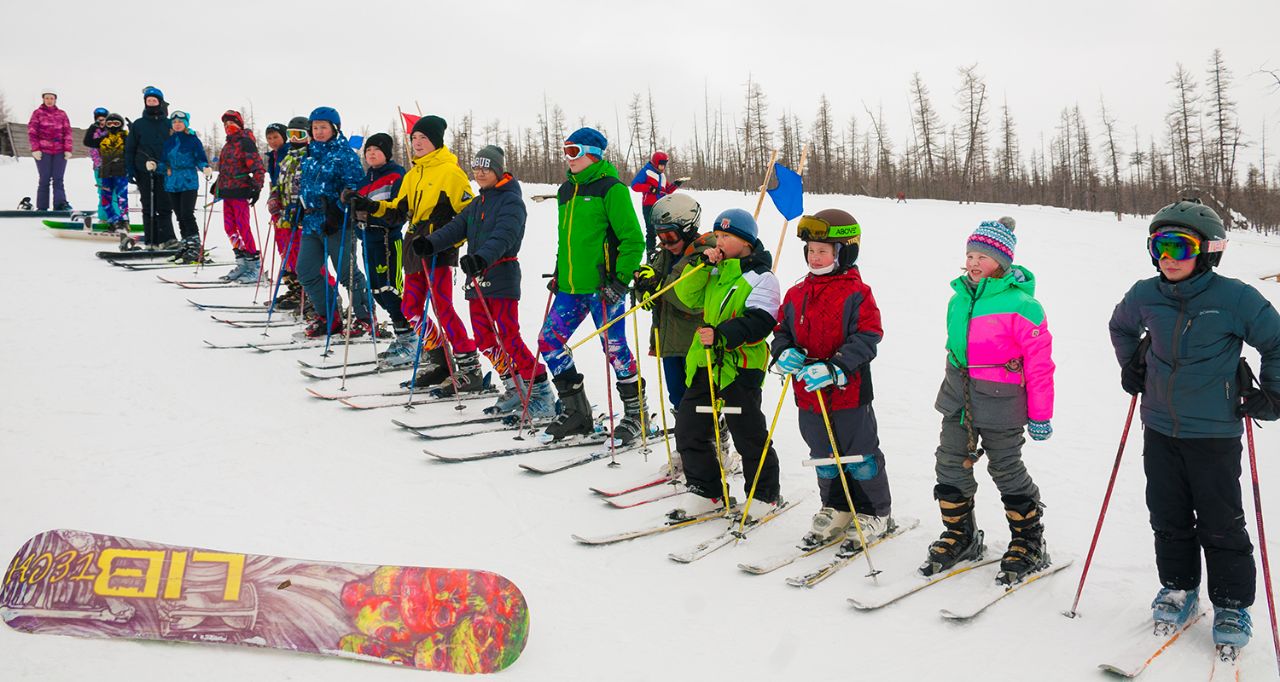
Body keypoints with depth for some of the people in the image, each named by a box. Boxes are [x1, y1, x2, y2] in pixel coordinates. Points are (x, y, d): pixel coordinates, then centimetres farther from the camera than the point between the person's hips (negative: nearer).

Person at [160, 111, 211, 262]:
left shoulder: (192, 140, -1)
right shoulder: (168, 141, 13)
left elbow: (200, 159, -3)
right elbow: (164, 162, 17)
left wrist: (205, 168, -22)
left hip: (189, 183, -6)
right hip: (172, 183, 6)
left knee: (187, 215, -13)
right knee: (180, 216, 9)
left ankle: (195, 246, -10)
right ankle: (186, 244, 18)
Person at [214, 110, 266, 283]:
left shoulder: (245, 141, -7)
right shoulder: (228, 144, 19)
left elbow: (257, 165, -15)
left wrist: (257, 187, -22)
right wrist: (218, 184, 32)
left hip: (240, 191, -9)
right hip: (227, 192, 9)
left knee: (243, 228, -10)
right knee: (229, 228, 7)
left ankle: (254, 267, -5)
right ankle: (242, 264, 13)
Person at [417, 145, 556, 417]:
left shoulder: (511, 201, -7)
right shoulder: (477, 204, 20)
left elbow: (503, 236, -24)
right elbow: (456, 228, 7)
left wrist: (482, 257, -41)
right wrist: (430, 243, -11)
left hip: (502, 277, -8)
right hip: (477, 281, 8)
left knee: (509, 338, -12)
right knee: (484, 340, 7)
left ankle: (541, 392, -6)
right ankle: (516, 390, 18)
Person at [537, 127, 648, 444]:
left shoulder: (611, 189, -9)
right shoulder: (566, 190, 15)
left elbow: (633, 240, -11)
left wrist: (621, 281, -16)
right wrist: (558, 274, 20)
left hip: (602, 287, -8)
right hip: (570, 287, 8)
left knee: (615, 349, -2)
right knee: (549, 341, 4)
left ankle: (636, 415, 15)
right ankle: (576, 411, 17)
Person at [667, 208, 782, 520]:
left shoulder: (761, 277, -7)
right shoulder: (715, 270, 14)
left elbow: (759, 321, -19)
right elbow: (689, 297, 9)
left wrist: (723, 335, -30)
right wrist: (700, 266, -4)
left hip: (741, 364, -7)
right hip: (705, 361, 7)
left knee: (748, 433, 1)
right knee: (689, 425, 7)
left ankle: (766, 494, 18)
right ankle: (705, 490, 19)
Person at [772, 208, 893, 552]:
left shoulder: (857, 295, -11)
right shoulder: (796, 294, 6)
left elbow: (865, 340, -16)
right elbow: (782, 330, 13)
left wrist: (834, 368, -29)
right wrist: (784, 352, -10)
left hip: (849, 392, -5)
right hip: (808, 394, 6)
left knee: (860, 457, 7)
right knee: (824, 458, 18)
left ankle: (875, 514, 25)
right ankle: (836, 510, 35)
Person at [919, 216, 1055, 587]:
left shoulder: (1020, 305, -16)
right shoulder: (960, 298, 6)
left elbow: (1039, 362, -12)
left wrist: (1040, 416, -9)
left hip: (999, 403, -7)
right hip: (958, 396, 7)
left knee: (1007, 471, 4)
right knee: (950, 466, 11)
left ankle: (1029, 544, 22)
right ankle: (960, 535, 29)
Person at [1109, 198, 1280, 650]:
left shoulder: (1234, 298, -15)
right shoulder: (1145, 296, -1)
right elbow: (1121, 328, 23)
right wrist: (1130, 367, 15)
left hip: (1214, 432, -4)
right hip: (1160, 429, 4)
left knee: (1221, 524, 5)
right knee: (1168, 518, 14)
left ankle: (1232, 605, 21)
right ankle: (1178, 589, 31)